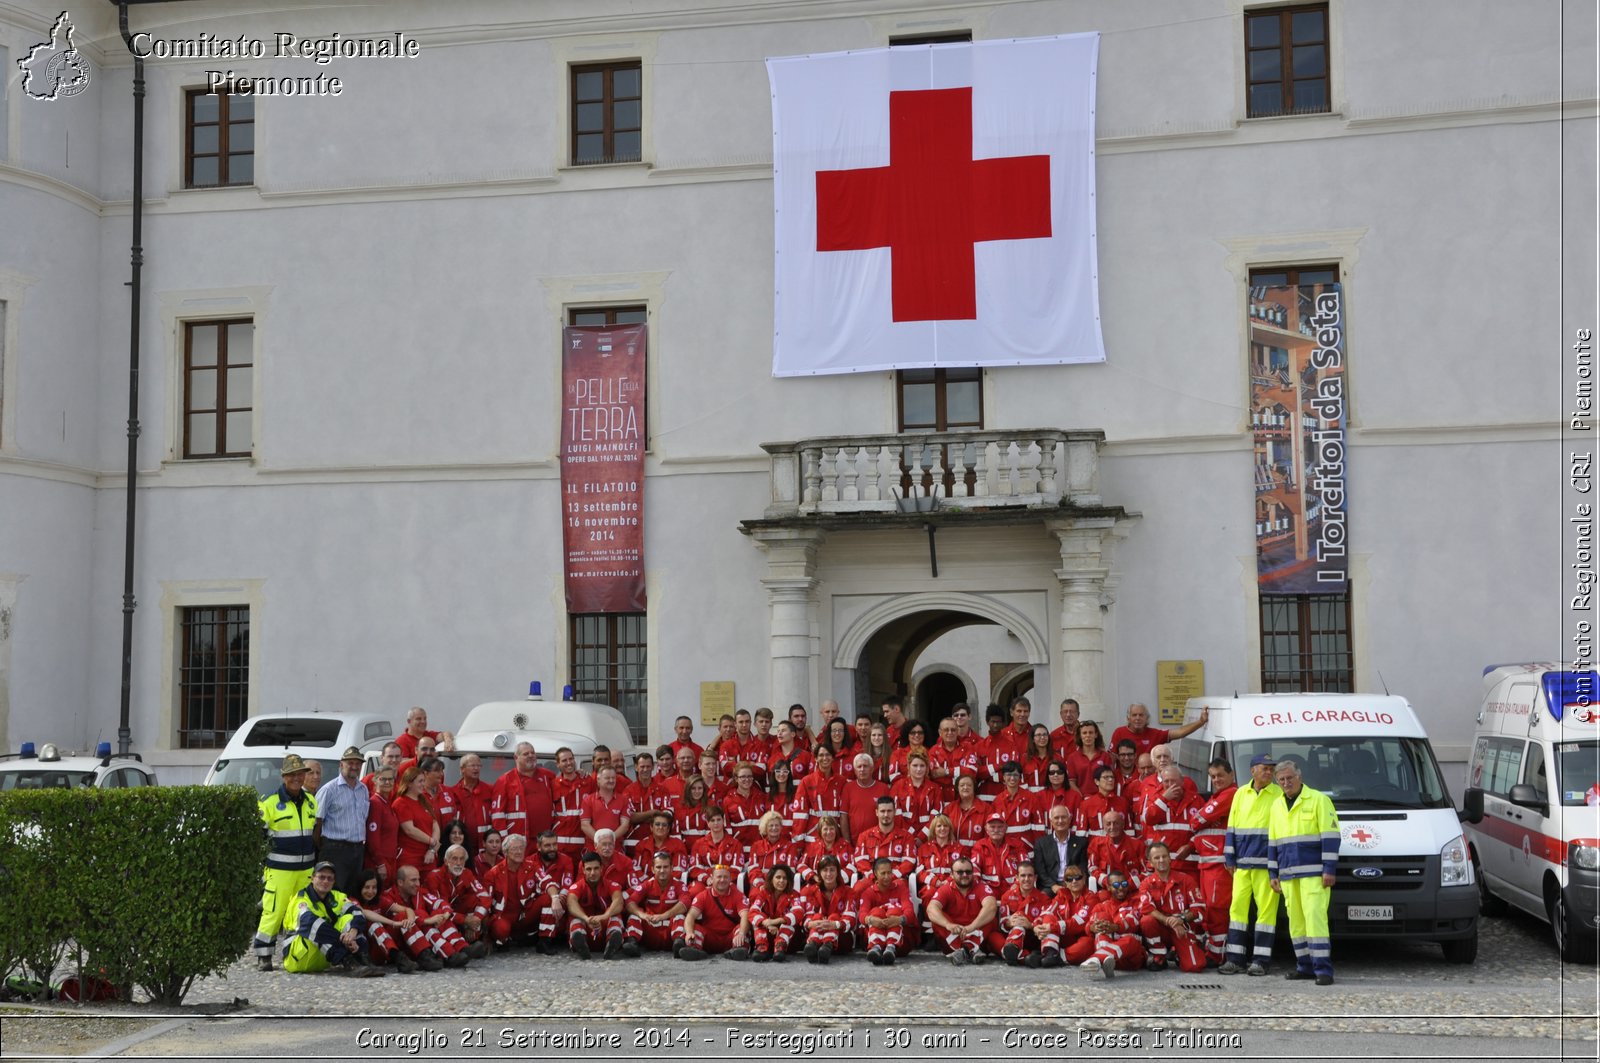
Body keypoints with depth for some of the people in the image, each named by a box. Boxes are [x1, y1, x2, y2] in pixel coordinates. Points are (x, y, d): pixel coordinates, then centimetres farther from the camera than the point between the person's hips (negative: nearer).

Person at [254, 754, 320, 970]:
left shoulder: (311, 801, 13)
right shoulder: (270, 802, -6)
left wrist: (318, 861, 22)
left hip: (306, 869, 6)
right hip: (279, 870, -6)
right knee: (273, 912, -7)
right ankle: (263, 956, 1)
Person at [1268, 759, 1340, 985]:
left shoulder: (1318, 800, -2)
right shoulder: (1277, 806, 18)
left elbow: (1330, 837, -7)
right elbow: (1272, 842, 22)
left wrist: (1329, 869, -13)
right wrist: (1273, 874, 17)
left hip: (1313, 872, -6)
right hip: (1288, 875, 6)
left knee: (1315, 916, -13)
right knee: (1296, 920, 5)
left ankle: (1323, 968, -13)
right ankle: (1305, 966, 12)